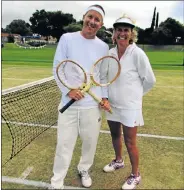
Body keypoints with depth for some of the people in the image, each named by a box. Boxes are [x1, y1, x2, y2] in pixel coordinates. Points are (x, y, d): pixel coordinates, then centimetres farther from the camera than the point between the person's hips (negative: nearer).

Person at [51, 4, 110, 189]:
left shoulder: (103, 47, 6)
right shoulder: (67, 38, -1)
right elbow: (57, 68, -2)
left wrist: (104, 97, 1)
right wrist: (68, 90, -13)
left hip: (93, 104, 3)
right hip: (69, 104, -2)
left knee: (90, 142, 15)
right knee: (64, 144, 4)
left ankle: (84, 169, 43)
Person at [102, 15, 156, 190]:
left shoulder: (137, 54, -15)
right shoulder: (110, 53, 0)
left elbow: (150, 80, -7)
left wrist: (134, 94, 3)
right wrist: (105, 95, 2)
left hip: (129, 106, -5)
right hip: (112, 104, 5)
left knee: (130, 142, 5)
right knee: (115, 135, 20)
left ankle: (135, 175, 28)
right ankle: (118, 161, 47)